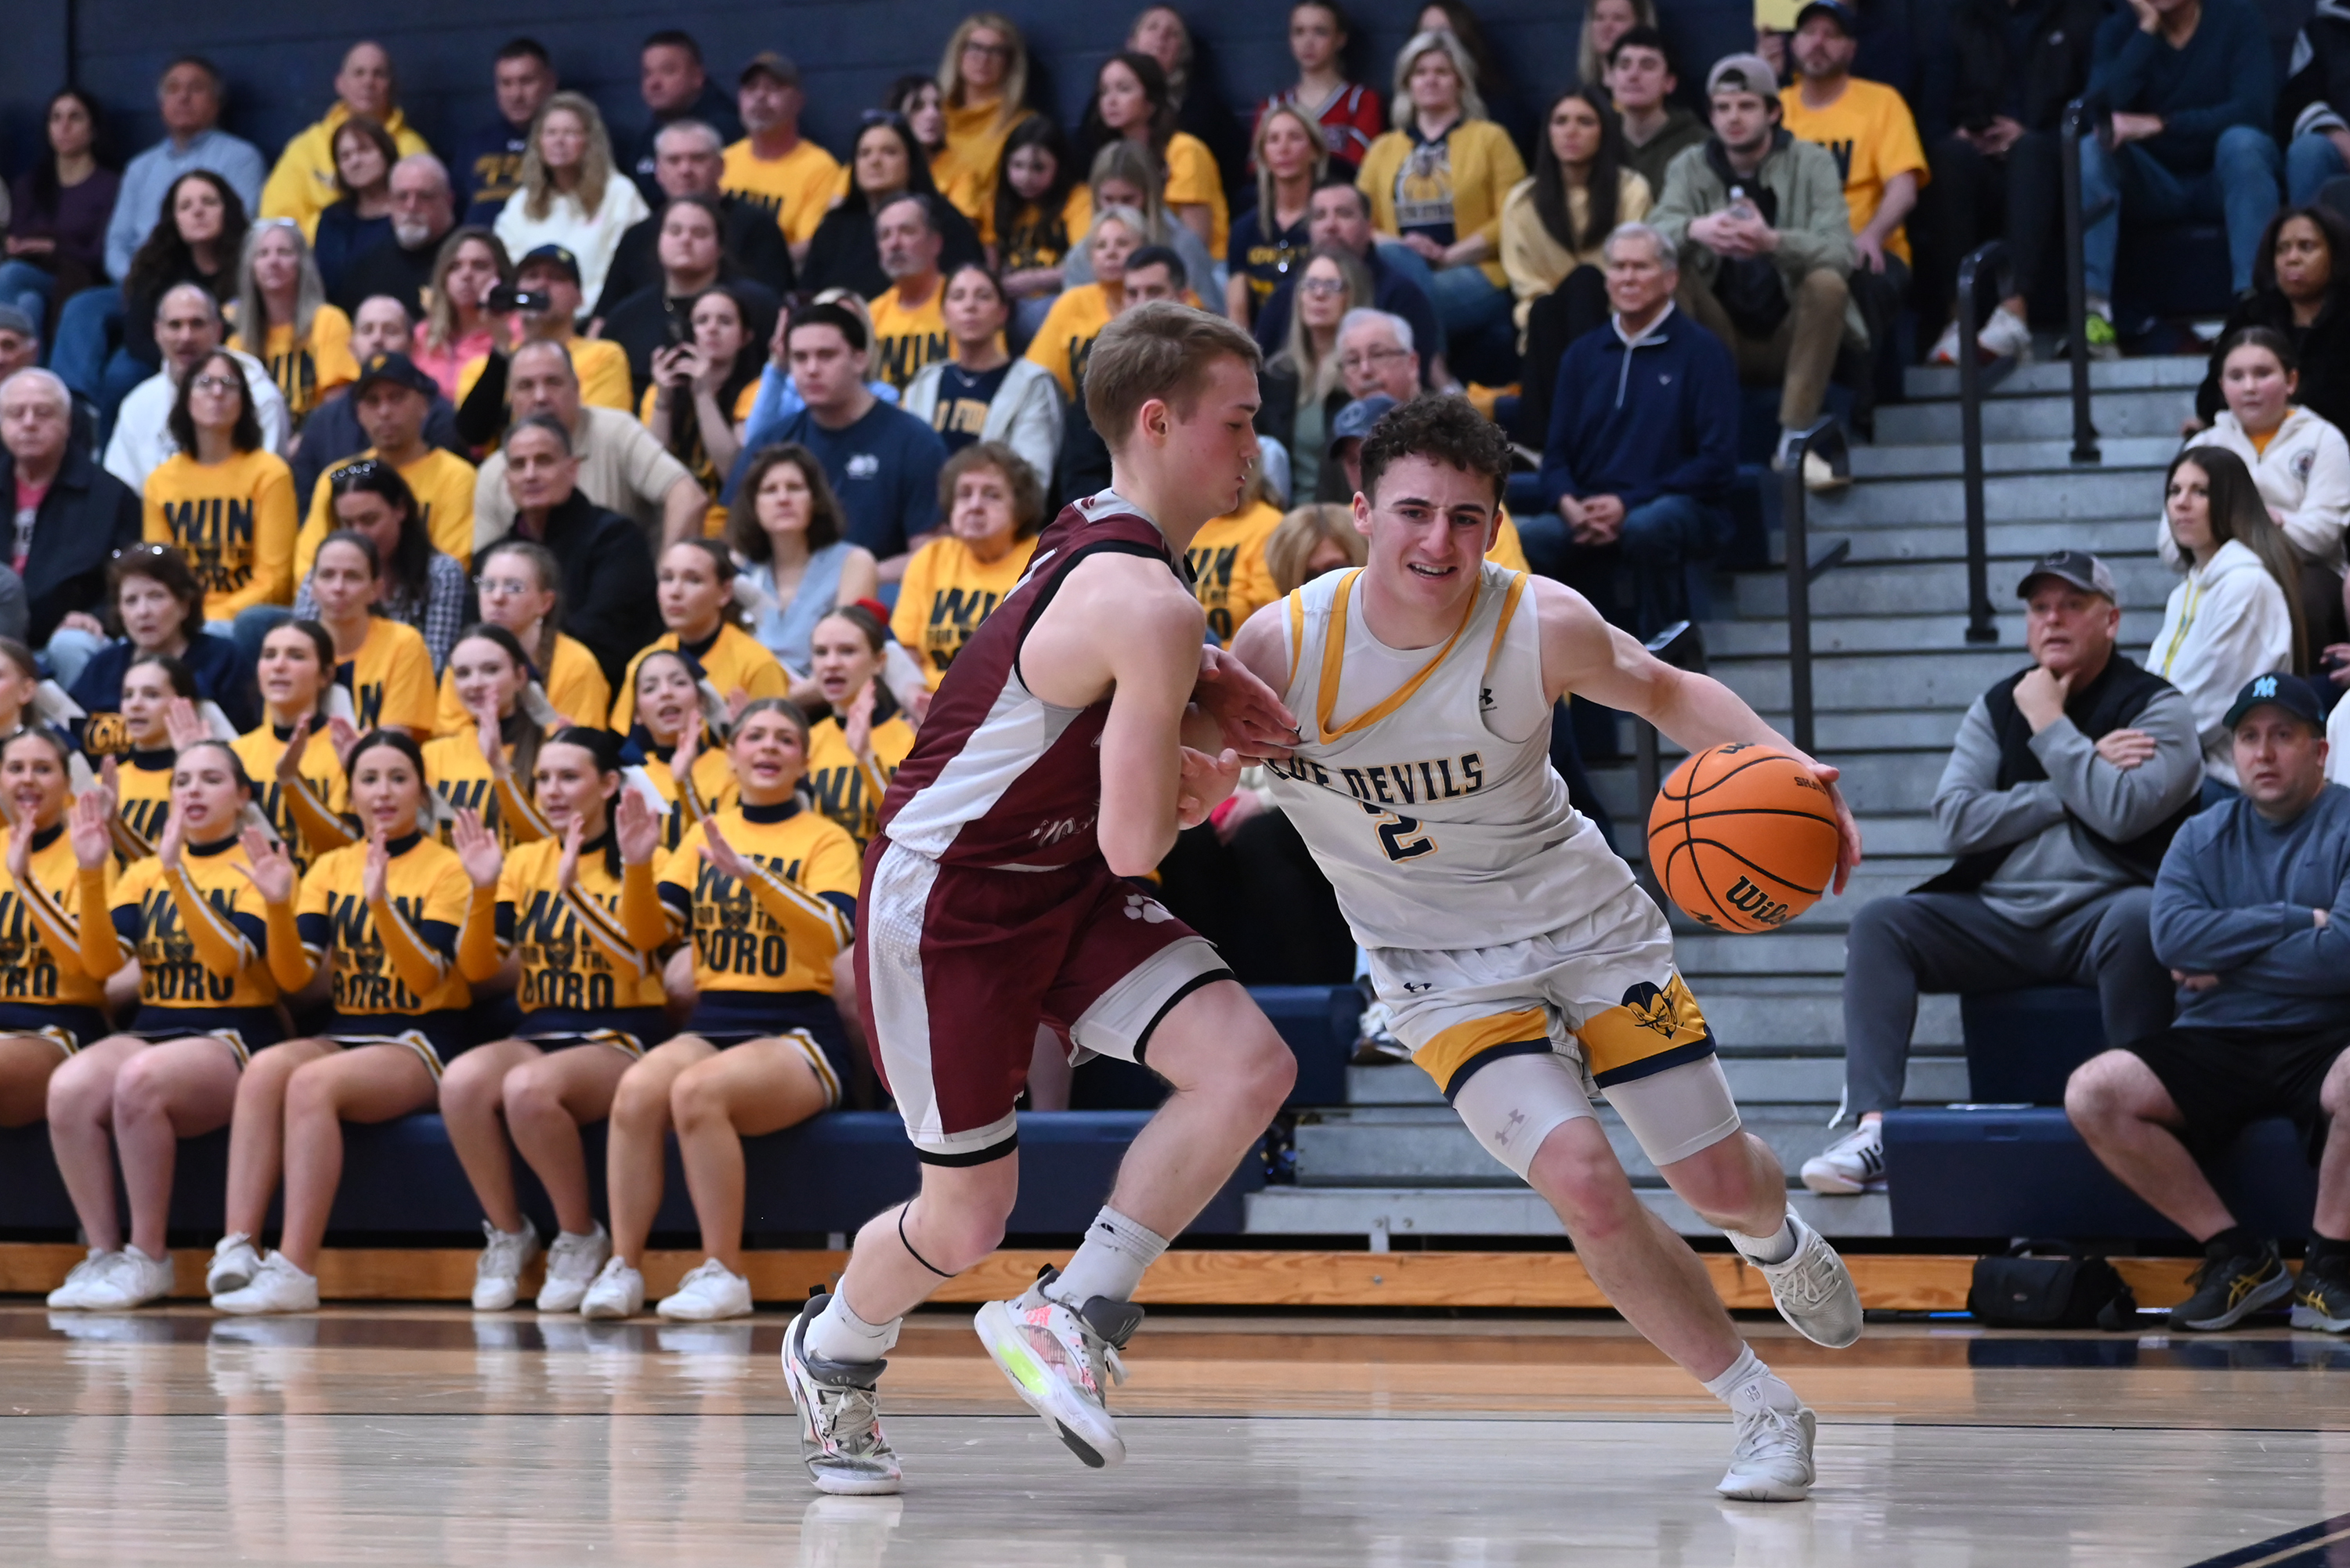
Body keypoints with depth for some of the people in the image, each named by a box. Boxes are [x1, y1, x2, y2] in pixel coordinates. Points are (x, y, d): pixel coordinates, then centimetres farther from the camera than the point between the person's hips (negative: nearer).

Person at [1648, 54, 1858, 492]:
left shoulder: (1811, 163, -3)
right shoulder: (1691, 167, 3)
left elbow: (1840, 251, -19)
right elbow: (1654, 233, -17)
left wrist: (1773, 241, -40)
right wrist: (1695, 229, -42)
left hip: (1791, 337, -1)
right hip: (1723, 341, 1)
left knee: (1827, 282, -30)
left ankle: (1794, 441, -26)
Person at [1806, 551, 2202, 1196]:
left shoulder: (2155, 707, 2)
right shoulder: (1997, 708, 15)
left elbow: (2124, 811, -16)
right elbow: (1958, 821, 0)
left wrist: (2050, 728, -7)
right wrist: (2069, 792, -5)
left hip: (2100, 914, -4)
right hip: (1999, 919, 5)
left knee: (2137, 919, -38)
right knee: (1879, 922, -15)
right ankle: (1874, 1129, -27)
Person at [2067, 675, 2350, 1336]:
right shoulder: (2203, 837, 15)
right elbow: (2174, 937, -5)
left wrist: (2225, 960, -5)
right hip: (2216, 1046, 4)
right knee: (2091, 1093, -20)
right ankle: (2237, 1255, -7)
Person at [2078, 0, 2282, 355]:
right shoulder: (2120, 29, -2)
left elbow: (2255, 108, -24)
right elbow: (2102, 108, -18)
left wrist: (2161, 124, -33)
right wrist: (2147, 30, -20)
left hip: (2226, 179, -2)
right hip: (2153, 184, 2)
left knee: (2242, 140, -33)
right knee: (2090, 148, -25)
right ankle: (2092, 308, -36)